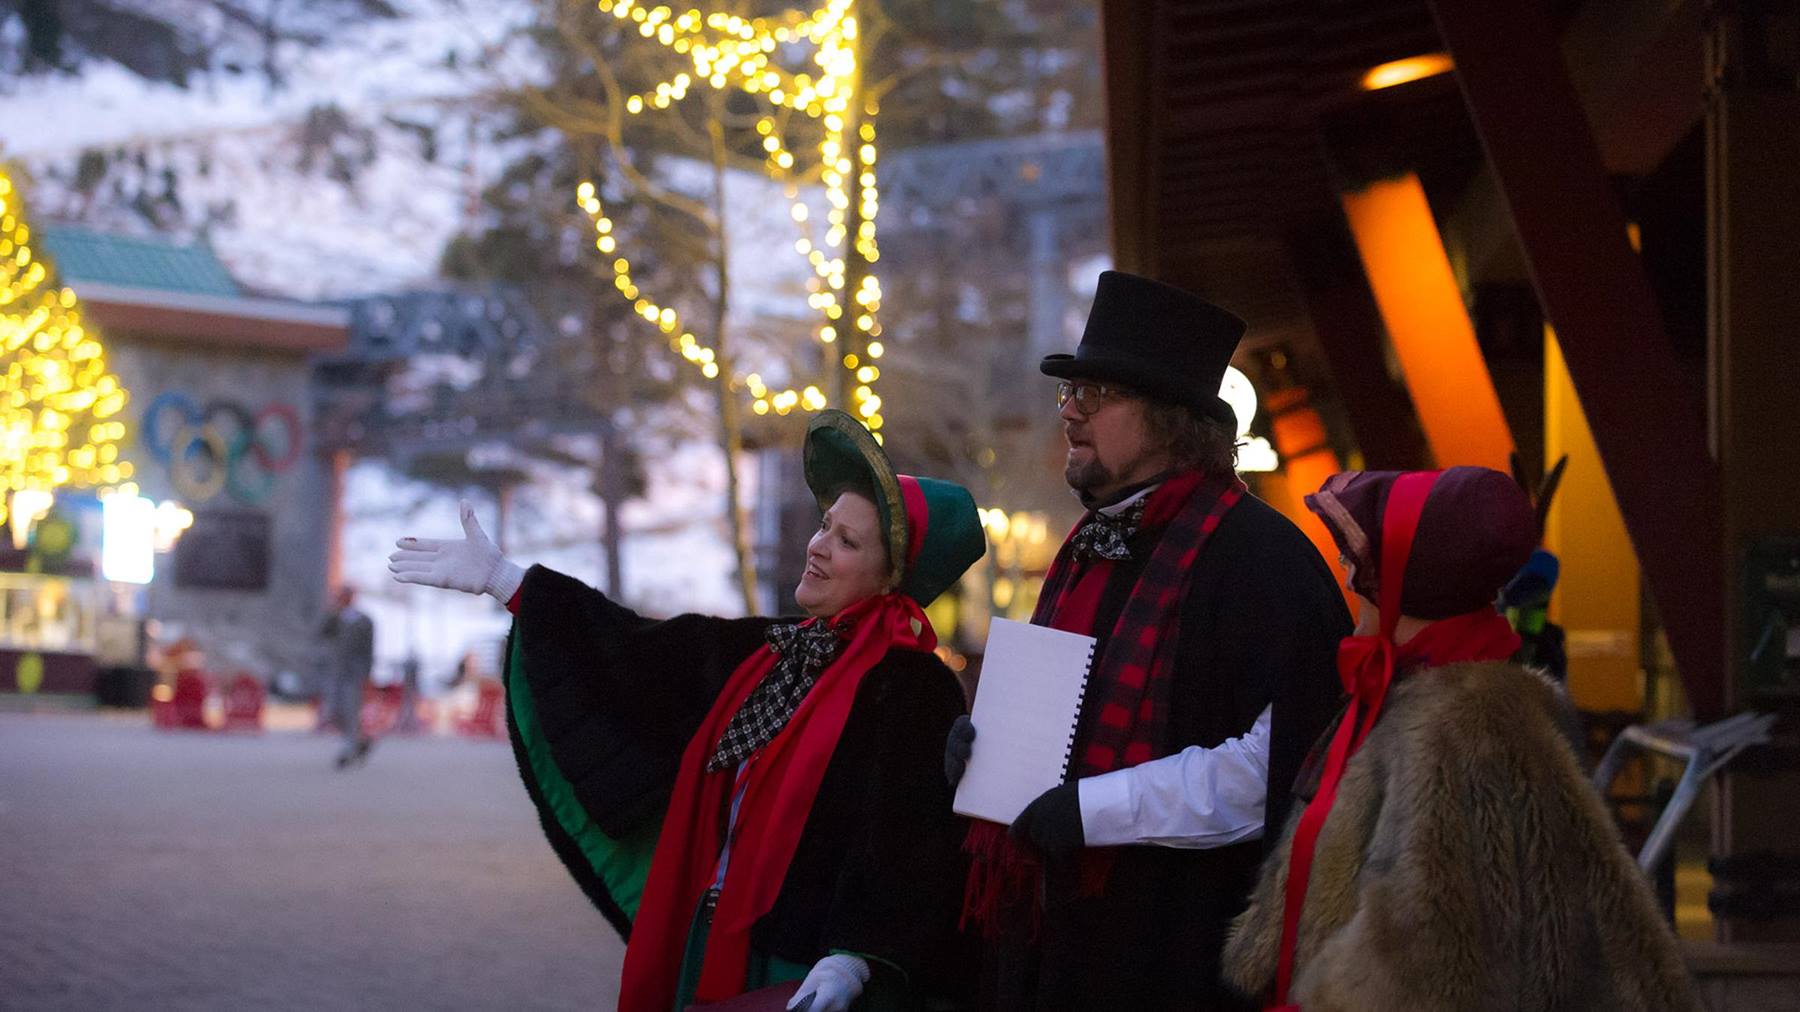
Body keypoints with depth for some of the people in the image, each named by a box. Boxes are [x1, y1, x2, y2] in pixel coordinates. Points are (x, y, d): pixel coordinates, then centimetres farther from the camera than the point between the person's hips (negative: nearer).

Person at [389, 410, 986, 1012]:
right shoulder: (766, 652, 10)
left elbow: (911, 846, -22)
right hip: (714, 947, 8)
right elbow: (637, 652, 17)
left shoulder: (910, 690, -14)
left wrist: (853, 961, -35)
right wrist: (500, 579, 19)